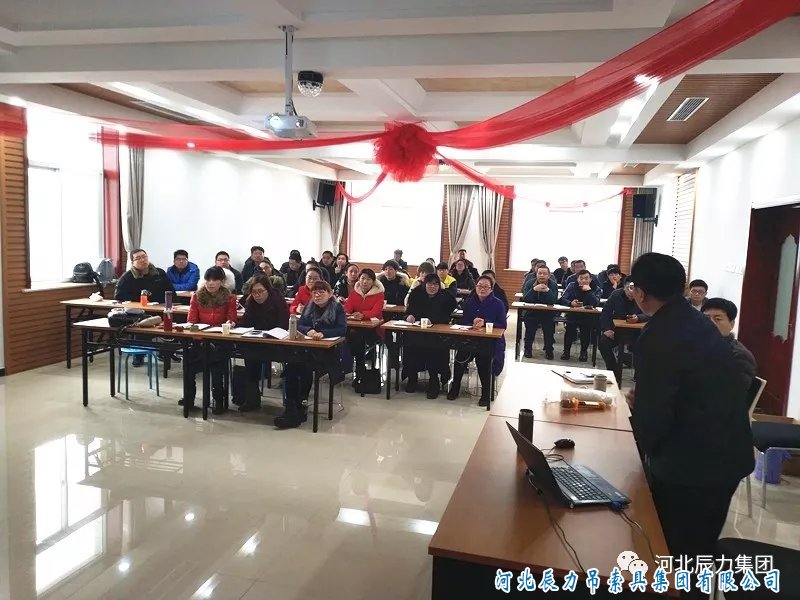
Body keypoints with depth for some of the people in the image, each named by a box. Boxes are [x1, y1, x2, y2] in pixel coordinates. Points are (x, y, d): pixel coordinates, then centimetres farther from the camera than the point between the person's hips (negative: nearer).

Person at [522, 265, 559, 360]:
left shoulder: (553, 285, -3)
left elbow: (553, 301, -17)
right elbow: (525, 299, -16)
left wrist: (547, 290, -33)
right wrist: (534, 289, -29)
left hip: (548, 313, 0)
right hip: (532, 312, 0)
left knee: (549, 324, -21)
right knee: (529, 322, -22)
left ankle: (549, 350, 0)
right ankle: (527, 349, -3)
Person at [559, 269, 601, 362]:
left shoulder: (596, 289, -1)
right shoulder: (572, 286, 2)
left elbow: (595, 303, -18)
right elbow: (562, 299, -9)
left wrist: (589, 290, -24)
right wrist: (571, 303, -29)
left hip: (588, 316, 0)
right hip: (573, 314, 0)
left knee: (586, 328, -22)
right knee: (570, 327, -22)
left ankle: (584, 351, 2)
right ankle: (566, 351, -2)